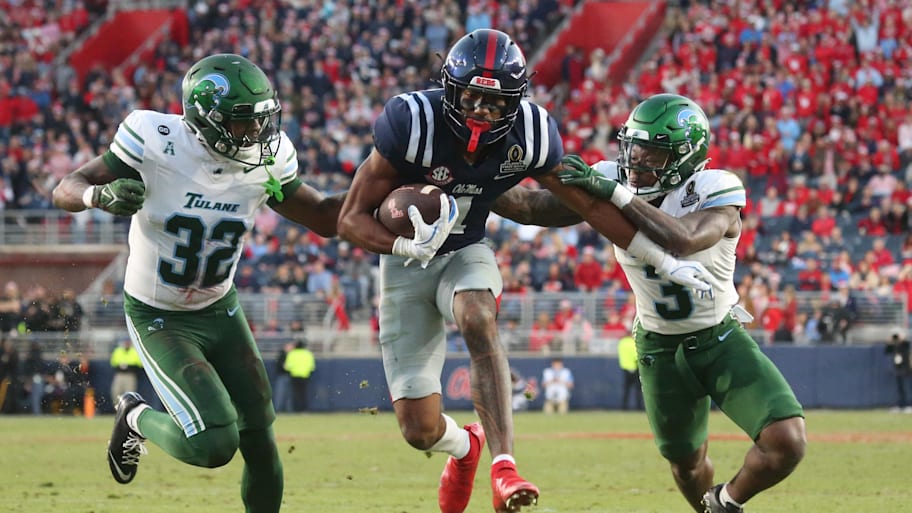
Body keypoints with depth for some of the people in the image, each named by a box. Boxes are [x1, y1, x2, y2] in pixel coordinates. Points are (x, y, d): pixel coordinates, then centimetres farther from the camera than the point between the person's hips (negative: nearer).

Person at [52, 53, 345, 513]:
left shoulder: (266, 164, -11)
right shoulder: (157, 144, -24)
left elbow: (324, 217, 3)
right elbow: (66, 190, -19)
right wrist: (101, 195, -41)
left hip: (220, 310, 5)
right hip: (159, 319, -5)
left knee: (260, 442, 0)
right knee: (213, 445, -17)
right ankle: (136, 419, 14)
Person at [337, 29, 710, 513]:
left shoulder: (529, 135, -16)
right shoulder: (413, 123, -26)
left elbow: (591, 205, 0)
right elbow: (351, 220, -21)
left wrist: (666, 261, 2)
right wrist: (410, 246, -40)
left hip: (466, 253, 2)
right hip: (406, 262, -1)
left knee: (478, 321, -36)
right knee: (420, 430, -6)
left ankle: (504, 466, -38)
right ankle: (465, 446, 33)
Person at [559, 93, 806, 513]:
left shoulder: (716, 191, -25)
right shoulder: (610, 180, -13)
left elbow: (683, 240, -44)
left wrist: (615, 193, -45)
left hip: (722, 339, -2)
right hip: (660, 347, 2)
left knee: (787, 444, -17)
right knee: (687, 464, 14)